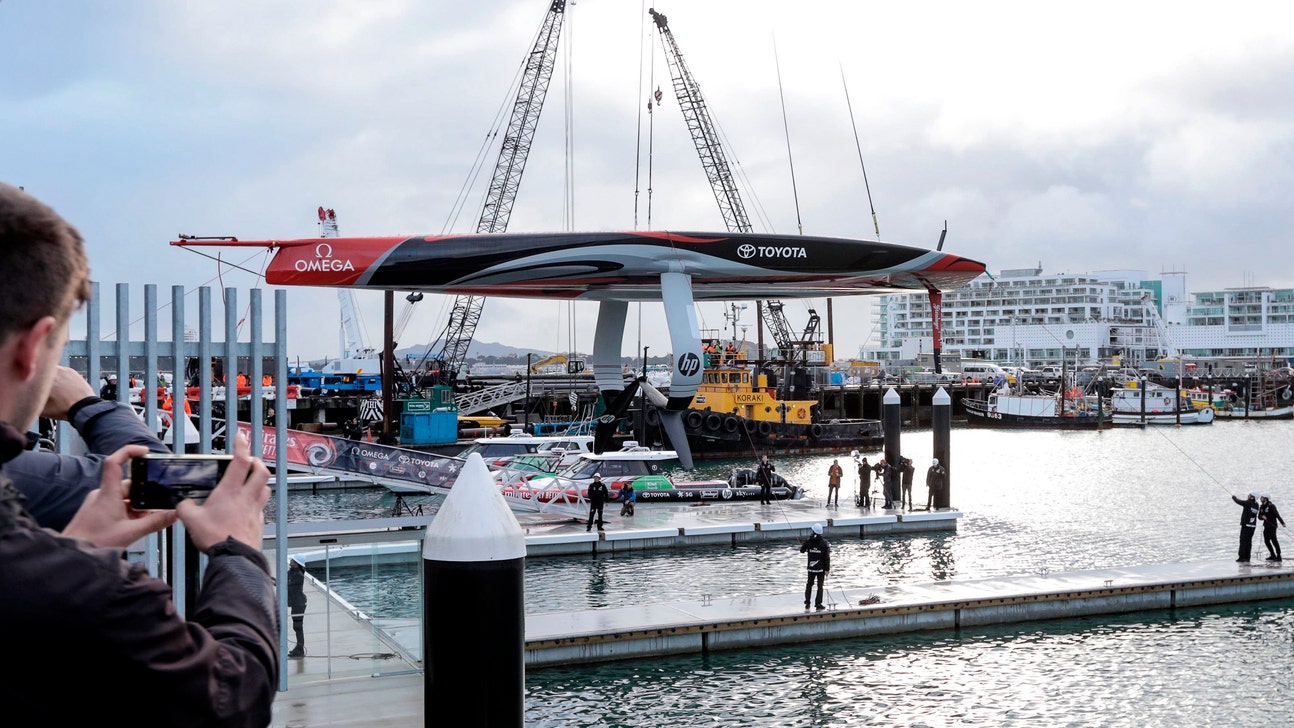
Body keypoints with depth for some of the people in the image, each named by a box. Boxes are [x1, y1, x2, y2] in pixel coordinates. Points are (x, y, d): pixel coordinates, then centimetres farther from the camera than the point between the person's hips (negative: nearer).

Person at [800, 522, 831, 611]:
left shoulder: (808, 541, -7)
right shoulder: (824, 542, -10)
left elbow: (802, 550, 8)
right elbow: (827, 557, -11)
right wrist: (827, 569, -6)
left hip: (811, 568, 2)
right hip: (821, 568, -2)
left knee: (809, 585, 15)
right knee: (820, 586, 7)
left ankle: (807, 603, 15)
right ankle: (818, 604, 6)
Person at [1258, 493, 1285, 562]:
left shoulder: (1271, 506, -13)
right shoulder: (1261, 507, 10)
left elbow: (1277, 514, -21)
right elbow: (1259, 517, 9)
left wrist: (1282, 522, -31)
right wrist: (1262, 517, -14)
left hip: (1272, 525, -8)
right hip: (1266, 526, 8)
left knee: (1273, 540, -11)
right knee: (1266, 541, 8)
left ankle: (1278, 556, -7)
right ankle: (1273, 555, 19)